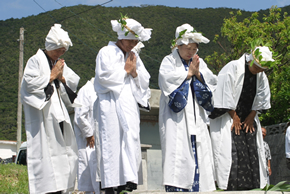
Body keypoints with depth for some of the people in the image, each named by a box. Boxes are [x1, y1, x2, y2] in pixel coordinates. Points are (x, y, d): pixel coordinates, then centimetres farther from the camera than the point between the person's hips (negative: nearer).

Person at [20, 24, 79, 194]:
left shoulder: (61, 64, 18)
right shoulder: (35, 61, -1)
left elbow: (74, 83, 14)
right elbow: (30, 83, -12)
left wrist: (61, 78, -3)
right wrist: (52, 76, -7)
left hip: (59, 114, 7)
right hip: (42, 115, -7)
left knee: (62, 149, 3)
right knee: (45, 151, -11)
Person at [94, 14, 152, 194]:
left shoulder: (134, 56, 20)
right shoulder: (106, 52, 5)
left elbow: (144, 81, 16)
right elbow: (105, 76, -10)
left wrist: (134, 72, -3)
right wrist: (125, 70, -1)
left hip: (130, 104, 5)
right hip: (111, 103, -4)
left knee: (131, 139, -9)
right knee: (111, 141, -7)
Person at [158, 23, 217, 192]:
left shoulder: (199, 62, 16)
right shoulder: (169, 61, 4)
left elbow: (212, 82, 7)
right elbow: (167, 79, -15)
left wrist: (198, 74, -9)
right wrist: (189, 73, -6)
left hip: (196, 116, 5)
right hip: (176, 116, -4)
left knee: (198, 151, -2)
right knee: (177, 149, -14)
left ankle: (197, 187, 0)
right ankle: (175, 187, -14)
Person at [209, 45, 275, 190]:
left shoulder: (261, 75, 1)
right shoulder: (232, 68, -17)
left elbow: (261, 98, 8)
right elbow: (225, 96, -16)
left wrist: (251, 117, 1)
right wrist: (234, 117, -11)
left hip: (248, 118, 6)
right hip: (228, 118, -6)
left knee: (252, 152, 2)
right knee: (231, 151, -13)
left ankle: (250, 185, 9)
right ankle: (231, 186, -9)